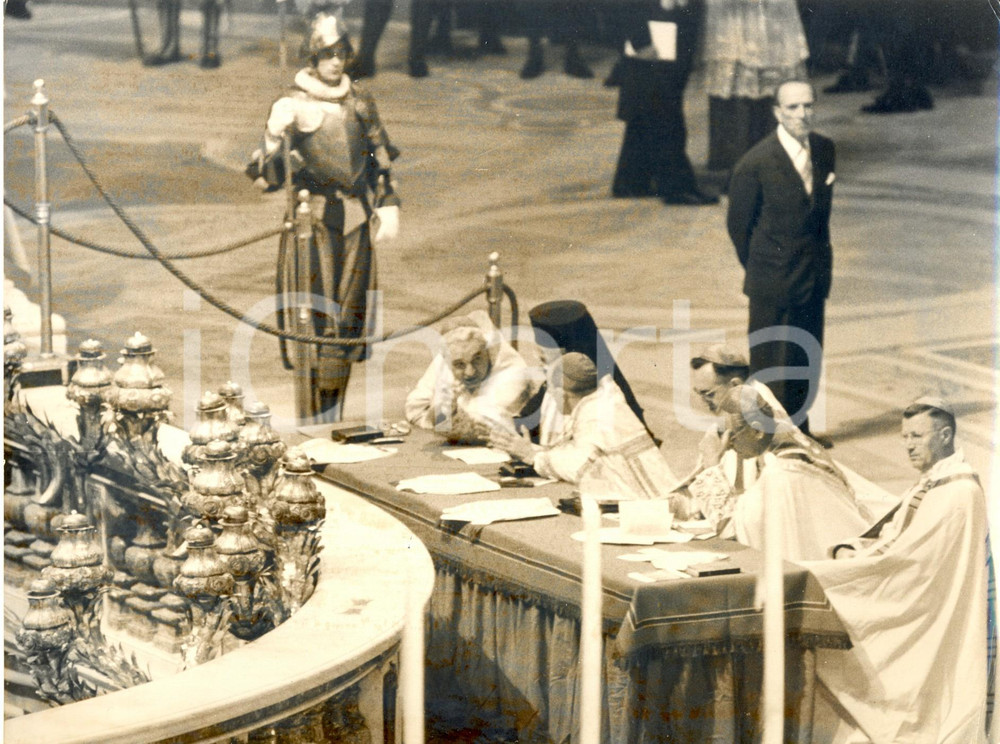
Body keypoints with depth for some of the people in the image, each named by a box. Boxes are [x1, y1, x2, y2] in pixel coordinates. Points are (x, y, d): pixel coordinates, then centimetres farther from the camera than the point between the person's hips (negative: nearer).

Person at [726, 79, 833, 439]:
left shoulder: (825, 149, 1)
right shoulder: (755, 163, -17)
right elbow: (738, 224, -5)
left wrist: (819, 259, 13)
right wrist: (759, 269, 5)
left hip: (814, 275, 5)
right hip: (772, 286, -5)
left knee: (807, 361, 14)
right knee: (768, 368, 3)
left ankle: (798, 430, 28)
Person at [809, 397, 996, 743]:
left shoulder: (958, 493, -17)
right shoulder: (928, 486, 16)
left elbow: (905, 557, -24)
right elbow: (888, 538, 13)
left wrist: (817, 573, -24)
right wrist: (848, 551, -10)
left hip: (944, 634, -9)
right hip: (922, 626, 9)